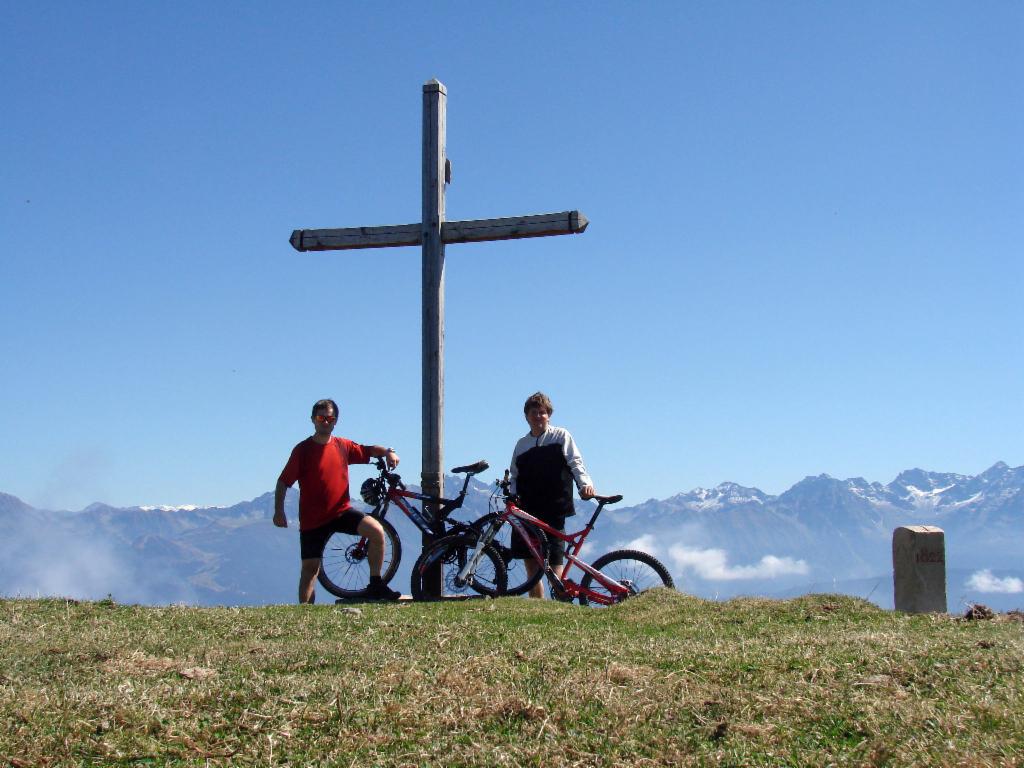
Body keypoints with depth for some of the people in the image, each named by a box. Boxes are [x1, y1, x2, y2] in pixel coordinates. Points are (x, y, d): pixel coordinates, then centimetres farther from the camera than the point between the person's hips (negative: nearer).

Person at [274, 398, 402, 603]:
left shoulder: (343, 446, 3)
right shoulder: (302, 450, -6)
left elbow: (368, 451, 15)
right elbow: (283, 482, -4)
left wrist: (387, 452, -7)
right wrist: (279, 512, -12)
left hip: (342, 511, 2)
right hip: (313, 519, -2)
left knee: (376, 531, -20)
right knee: (310, 568, 0)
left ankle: (375, 585, -10)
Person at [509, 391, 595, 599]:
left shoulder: (561, 436, 8)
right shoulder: (521, 444, 20)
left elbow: (575, 463, -2)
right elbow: (515, 477, 21)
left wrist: (585, 483, -20)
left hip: (553, 510, -4)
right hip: (528, 511, 4)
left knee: (554, 564, -13)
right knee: (531, 565, 4)